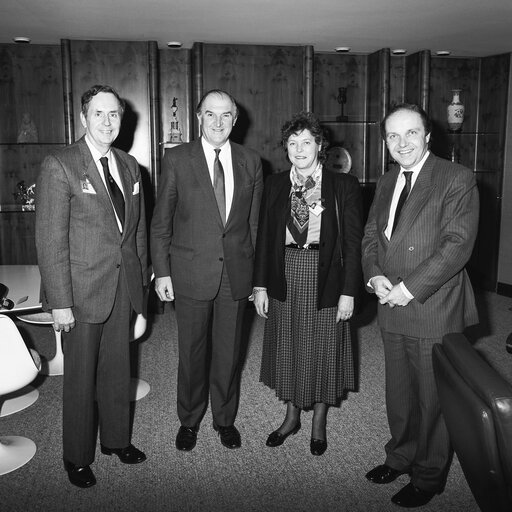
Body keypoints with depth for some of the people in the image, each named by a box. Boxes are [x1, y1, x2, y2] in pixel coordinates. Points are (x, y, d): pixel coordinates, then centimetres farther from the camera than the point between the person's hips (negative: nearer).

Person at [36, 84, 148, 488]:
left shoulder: (129, 166, 8)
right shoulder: (59, 166, -11)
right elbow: (51, 240, -13)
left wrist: (140, 282, 10)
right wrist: (60, 302, -15)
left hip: (124, 288, 5)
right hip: (82, 291, -5)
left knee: (117, 369, 17)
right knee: (81, 376, 9)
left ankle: (116, 439, 38)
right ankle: (77, 456, 28)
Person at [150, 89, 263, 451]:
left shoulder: (251, 162, 4)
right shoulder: (177, 159, -3)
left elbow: (254, 221, 8)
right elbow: (161, 222, 0)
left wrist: (257, 273, 6)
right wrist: (161, 272, -4)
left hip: (236, 274, 2)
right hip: (191, 272, -2)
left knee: (229, 351, 13)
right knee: (192, 352, 10)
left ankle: (225, 419, 33)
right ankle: (189, 420, 32)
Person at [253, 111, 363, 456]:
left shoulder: (344, 186, -4)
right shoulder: (275, 185, 5)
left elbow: (353, 242, -6)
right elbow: (264, 236, 5)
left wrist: (349, 292, -10)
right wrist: (260, 285, 1)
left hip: (325, 278, -3)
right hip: (284, 277, 3)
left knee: (322, 349, 8)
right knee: (286, 348, 13)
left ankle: (319, 423, 30)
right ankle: (292, 416, 34)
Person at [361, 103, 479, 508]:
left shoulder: (457, 179, -10)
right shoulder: (386, 183, 12)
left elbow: (457, 244, -17)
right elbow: (370, 235, 13)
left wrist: (410, 288, -19)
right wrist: (375, 276, -6)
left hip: (435, 310, -6)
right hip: (392, 308, 6)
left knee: (433, 397, 8)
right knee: (398, 392, 19)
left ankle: (429, 476, 27)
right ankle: (401, 456, 40)